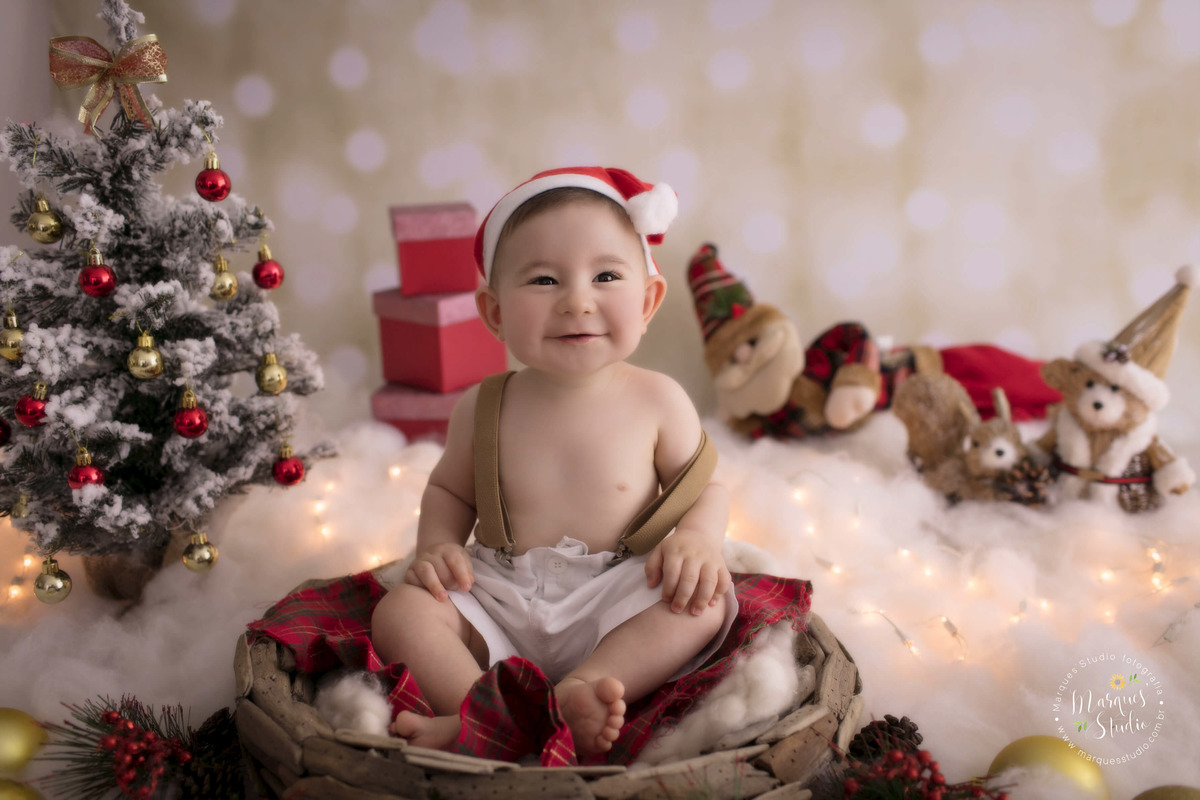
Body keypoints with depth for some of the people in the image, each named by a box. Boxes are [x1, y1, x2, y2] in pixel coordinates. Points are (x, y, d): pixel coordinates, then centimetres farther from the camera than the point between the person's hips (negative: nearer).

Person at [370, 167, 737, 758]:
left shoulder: (657, 400, -6)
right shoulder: (482, 408, -2)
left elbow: (705, 485, 4)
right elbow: (449, 488, 14)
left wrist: (698, 539, -18)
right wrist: (437, 542, -6)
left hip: (613, 609, -1)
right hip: (501, 608, 2)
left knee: (704, 600, -27)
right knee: (399, 611, -19)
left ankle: (564, 698, -38)